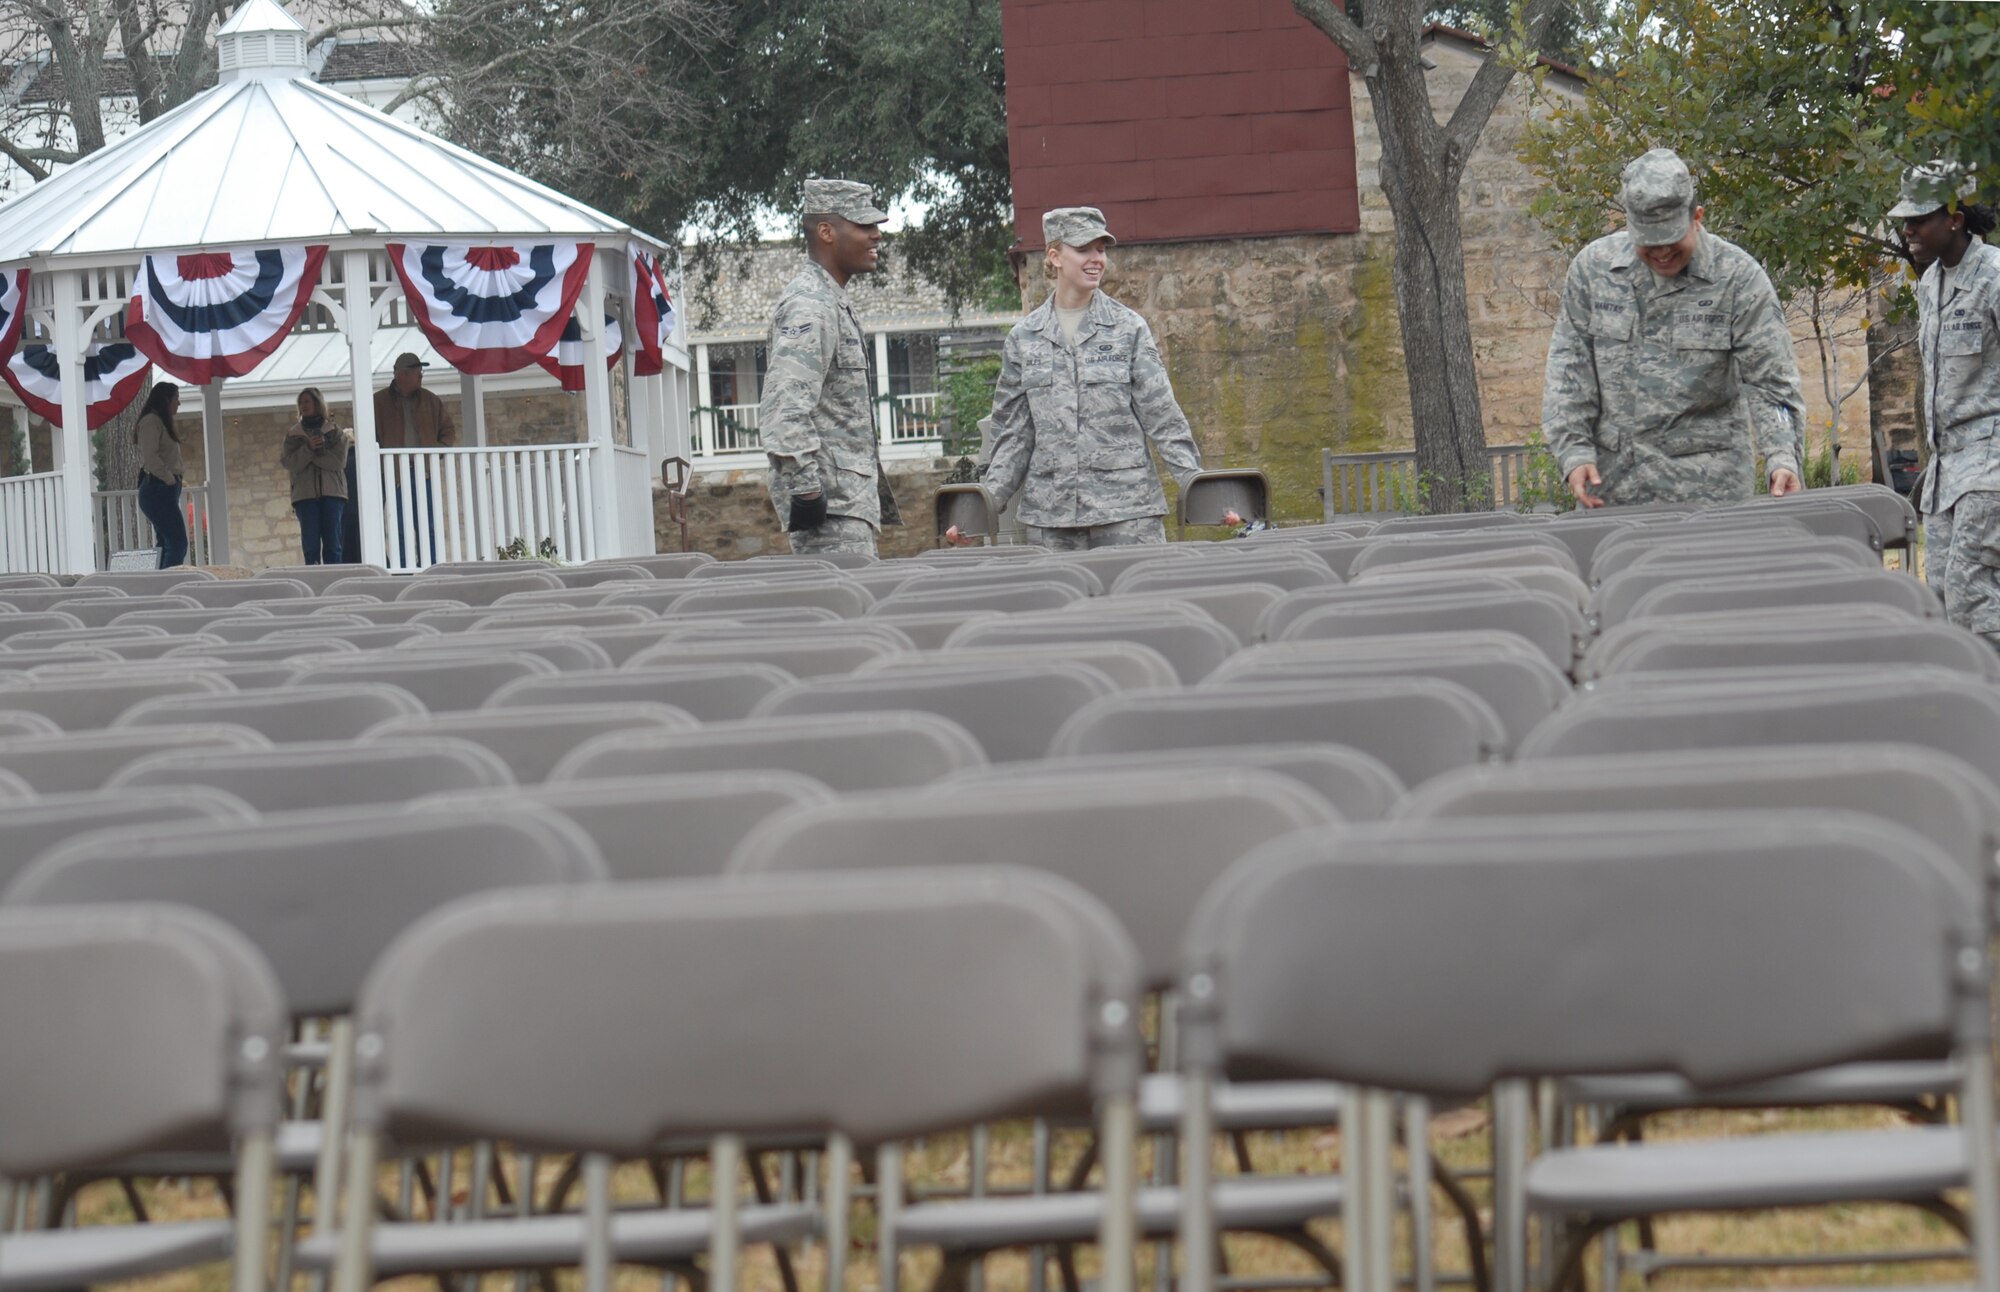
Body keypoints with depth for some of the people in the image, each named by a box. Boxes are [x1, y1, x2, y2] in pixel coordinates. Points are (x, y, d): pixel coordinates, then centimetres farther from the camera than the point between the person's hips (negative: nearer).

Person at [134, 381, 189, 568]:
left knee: (167, 545, 7)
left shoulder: (161, 422, 21)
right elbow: (150, 457, -20)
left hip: (164, 491, 10)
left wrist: (174, 481, 10)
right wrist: (169, 479, -14)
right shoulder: (151, 421, -9)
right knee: (178, 542, -16)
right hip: (158, 489, -10)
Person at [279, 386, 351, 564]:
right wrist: (308, 448, -12)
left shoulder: (335, 432, 10)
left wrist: (314, 454, -8)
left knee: (332, 543, -5)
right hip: (305, 495, 1)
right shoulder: (293, 435, 13)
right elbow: (288, 463, 0)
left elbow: (339, 461, -4)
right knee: (311, 545, -6)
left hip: (332, 492, -1)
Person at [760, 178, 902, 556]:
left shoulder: (835, 302, 20)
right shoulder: (808, 305, -14)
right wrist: (806, 488, -28)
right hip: (830, 503, -11)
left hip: (850, 494, 11)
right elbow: (785, 406, -24)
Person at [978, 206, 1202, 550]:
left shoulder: (1129, 328, 4)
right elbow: (1013, 434, 12)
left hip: (1126, 509, -2)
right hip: (1049, 515, 2)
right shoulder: (1024, 338, 9)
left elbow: (1163, 419, 2)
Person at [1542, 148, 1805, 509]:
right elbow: (1568, 369, 7)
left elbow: (1770, 381, -6)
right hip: (1614, 484, 3)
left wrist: (1782, 458, -21)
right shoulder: (1592, 268, 4)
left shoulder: (1738, 277, -4)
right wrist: (1574, 452, -4)